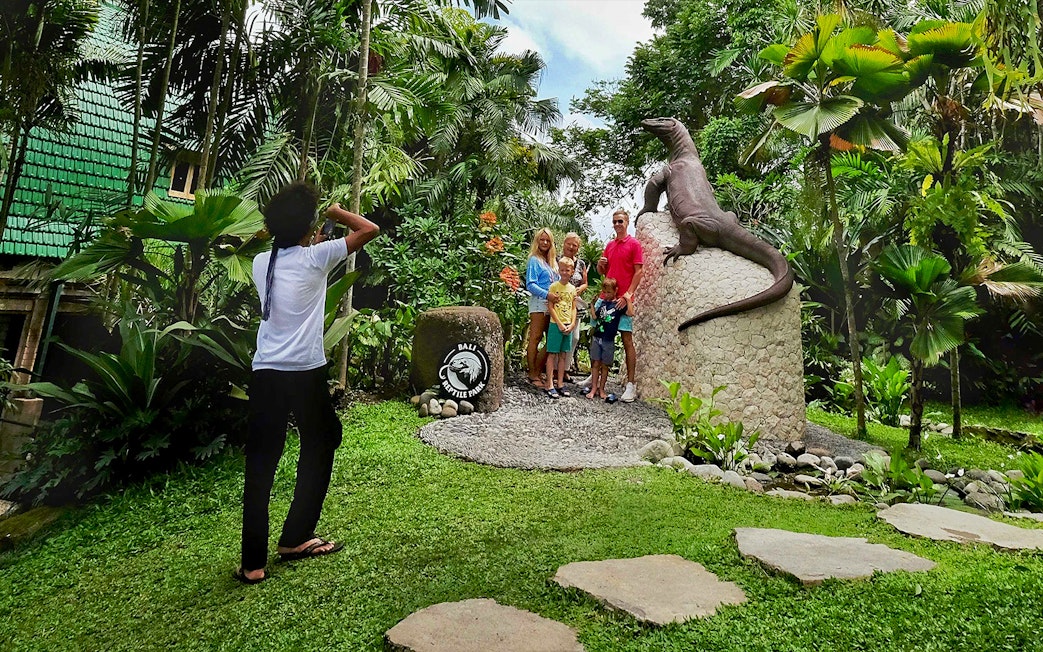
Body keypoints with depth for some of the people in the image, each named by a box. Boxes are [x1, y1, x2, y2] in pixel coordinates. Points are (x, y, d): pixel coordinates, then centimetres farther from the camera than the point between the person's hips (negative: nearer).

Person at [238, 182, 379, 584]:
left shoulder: (260, 263, 9)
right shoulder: (315, 257, -6)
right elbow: (369, 229, -2)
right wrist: (334, 211, 11)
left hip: (265, 374, 4)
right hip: (305, 373, -4)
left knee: (260, 465, 8)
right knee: (319, 448, 18)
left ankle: (253, 563, 12)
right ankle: (294, 539, 26)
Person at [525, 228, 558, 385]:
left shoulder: (553, 261, 19)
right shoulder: (535, 260, -2)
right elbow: (530, 284, -11)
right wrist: (546, 294, -22)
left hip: (553, 304, 7)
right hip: (539, 302, -7)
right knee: (535, 338, -5)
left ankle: (537, 371, 14)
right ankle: (532, 375, -1)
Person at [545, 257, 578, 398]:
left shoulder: (572, 288, 10)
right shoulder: (554, 286, -5)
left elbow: (573, 308, 11)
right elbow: (551, 307, -9)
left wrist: (572, 324, -2)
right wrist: (560, 324, -13)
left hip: (568, 325, 5)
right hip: (556, 324, -5)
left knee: (563, 355, 9)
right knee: (552, 354, -3)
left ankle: (560, 384, 16)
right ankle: (550, 385, 0)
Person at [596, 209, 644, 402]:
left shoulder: (634, 244, -1)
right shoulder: (609, 245, 16)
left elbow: (639, 271, -7)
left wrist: (628, 294, -16)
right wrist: (600, 265, -2)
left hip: (623, 299, -6)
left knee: (627, 340, -4)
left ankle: (631, 384, -1)